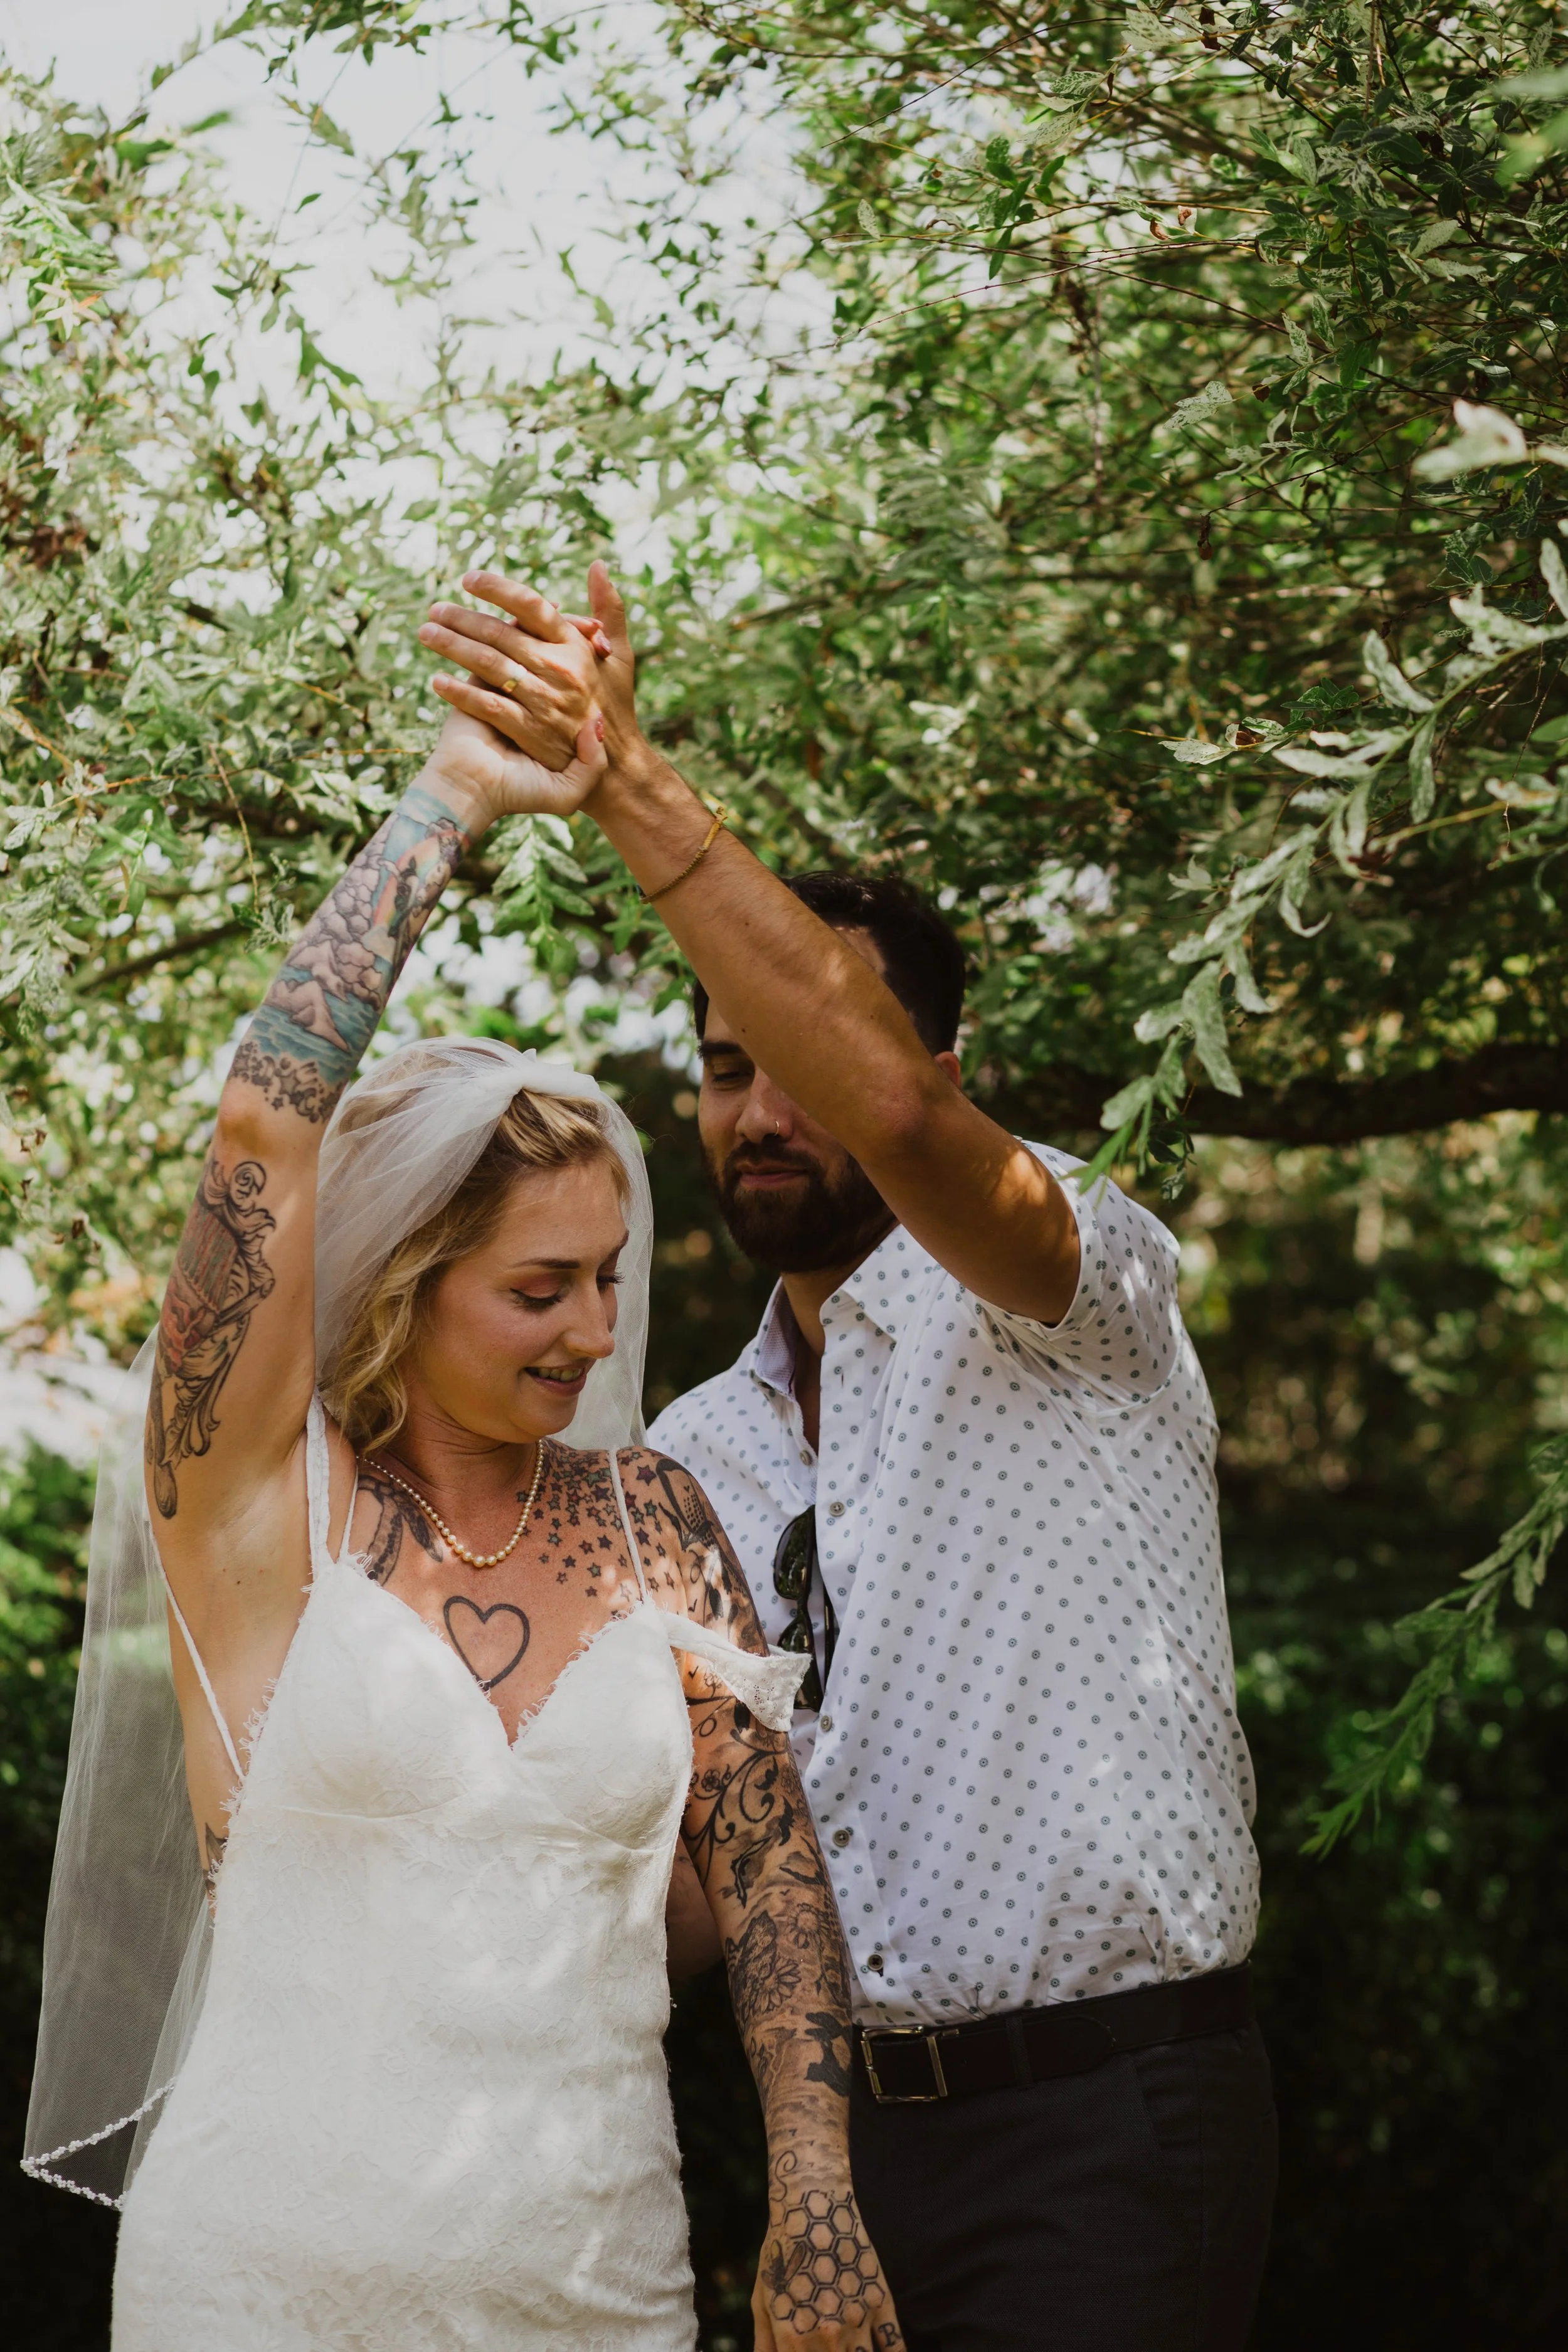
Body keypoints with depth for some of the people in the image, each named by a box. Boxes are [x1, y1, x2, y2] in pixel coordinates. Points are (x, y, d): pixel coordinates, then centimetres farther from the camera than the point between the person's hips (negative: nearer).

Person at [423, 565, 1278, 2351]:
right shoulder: (689, 1457, 14)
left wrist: (634, 793, -33)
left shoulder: (1070, 1305, -6)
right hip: (841, 2122, 6)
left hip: (1106, 2126, -6)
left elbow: (896, 1107, -30)